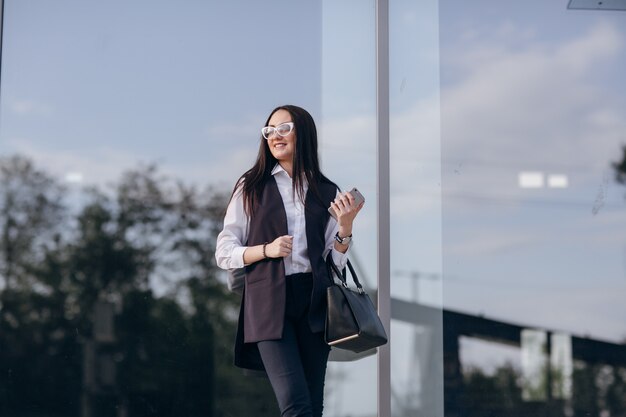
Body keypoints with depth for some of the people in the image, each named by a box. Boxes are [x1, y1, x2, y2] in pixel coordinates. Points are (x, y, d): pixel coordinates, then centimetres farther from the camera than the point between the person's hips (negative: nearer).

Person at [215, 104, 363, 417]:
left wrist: (345, 225, -7)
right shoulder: (252, 187, 6)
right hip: (269, 300, -3)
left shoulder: (327, 192, 11)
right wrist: (266, 250, -12)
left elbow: (336, 261, 10)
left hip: (314, 301, 3)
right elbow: (224, 253, 4)